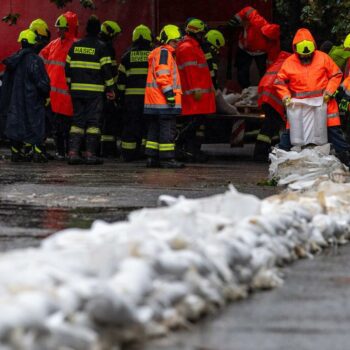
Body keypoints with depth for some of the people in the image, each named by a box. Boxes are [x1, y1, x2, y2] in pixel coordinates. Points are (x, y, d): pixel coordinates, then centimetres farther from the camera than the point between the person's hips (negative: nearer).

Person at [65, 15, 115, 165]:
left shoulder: (75, 46, 8)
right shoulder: (100, 47, -6)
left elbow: (67, 67, 13)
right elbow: (106, 69, -8)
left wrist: (70, 84, 23)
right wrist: (110, 88, 0)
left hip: (77, 89, 4)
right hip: (94, 90, -4)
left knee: (77, 120, 9)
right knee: (93, 121, 0)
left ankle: (73, 152, 0)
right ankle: (90, 154, -3)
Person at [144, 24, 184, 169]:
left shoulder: (160, 53, 25)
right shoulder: (164, 52, -8)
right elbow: (162, 74, -18)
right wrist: (169, 93, -20)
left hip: (154, 102, 11)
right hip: (163, 101, -11)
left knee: (155, 129, 11)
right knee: (168, 129, -9)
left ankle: (152, 157, 13)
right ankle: (167, 158, -9)